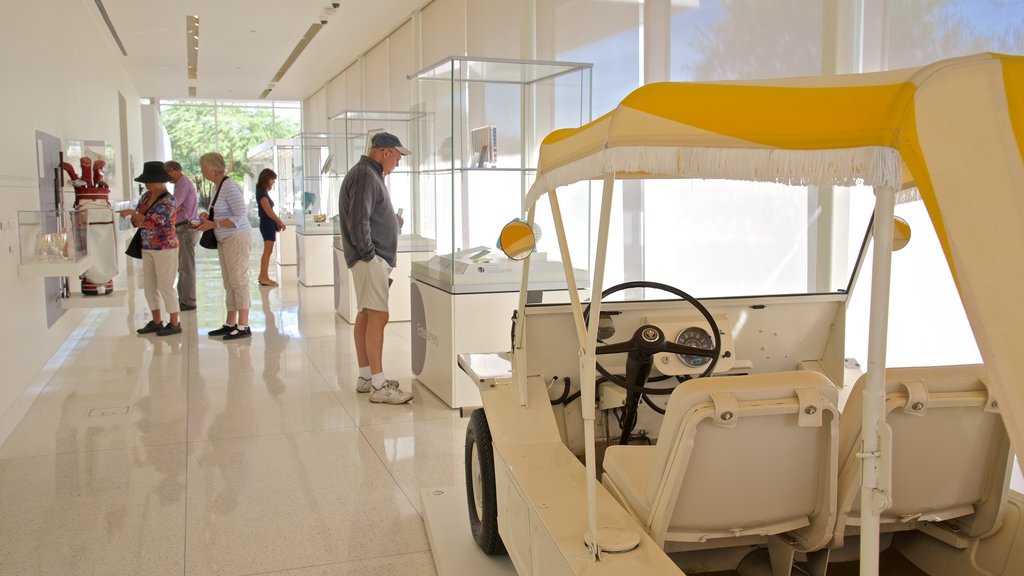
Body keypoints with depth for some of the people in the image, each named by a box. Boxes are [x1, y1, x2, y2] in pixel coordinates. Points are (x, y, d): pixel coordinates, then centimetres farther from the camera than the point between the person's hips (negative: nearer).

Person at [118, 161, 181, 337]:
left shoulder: (168, 201, -15)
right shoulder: (146, 196, 8)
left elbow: (152, 222, -24)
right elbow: (137, 221, 11)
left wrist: (133, 213, -17)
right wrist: (134, 219, -10)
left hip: (165, 248, -8)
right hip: (148, 249, 8)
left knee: (165, 286, -3)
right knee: (149, 286, 10)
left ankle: (174, 323, 6)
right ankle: (157, 322, 19)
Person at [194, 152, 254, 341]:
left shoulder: (229, 186, -15)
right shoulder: (219, 186, 13)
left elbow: (239, 217, -20)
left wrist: (213, 224, -21)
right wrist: (209, 217, 5)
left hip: (236, 238, -9)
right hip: (224, 240, 9)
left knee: (239, 280, -7)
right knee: (229, 282, 12)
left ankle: (243, 327, -4)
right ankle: (230, 324, 19)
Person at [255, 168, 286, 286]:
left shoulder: (263, 192, 15)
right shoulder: (262, 193, -13)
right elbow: (268, 211, -17)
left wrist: (277, 223, 9)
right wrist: (280, 222, -9)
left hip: (269, 224, 10)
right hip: (267, 224, -10)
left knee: (267, 251, 11)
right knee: (268, 251, -10)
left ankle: (262, 276, 15)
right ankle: (264, 278, -10)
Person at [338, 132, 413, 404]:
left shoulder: (368, 174, 19)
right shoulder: (365, 176, -14)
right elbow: (358, 220, -21)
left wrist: (392, 222, 13)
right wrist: (369, 254, -16)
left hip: (374, 258, 11)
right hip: (371, 259, -11)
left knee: (365, 315, 13)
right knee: (378, 317, -12)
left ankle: (365, 377, 20)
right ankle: (379, 386, -12)